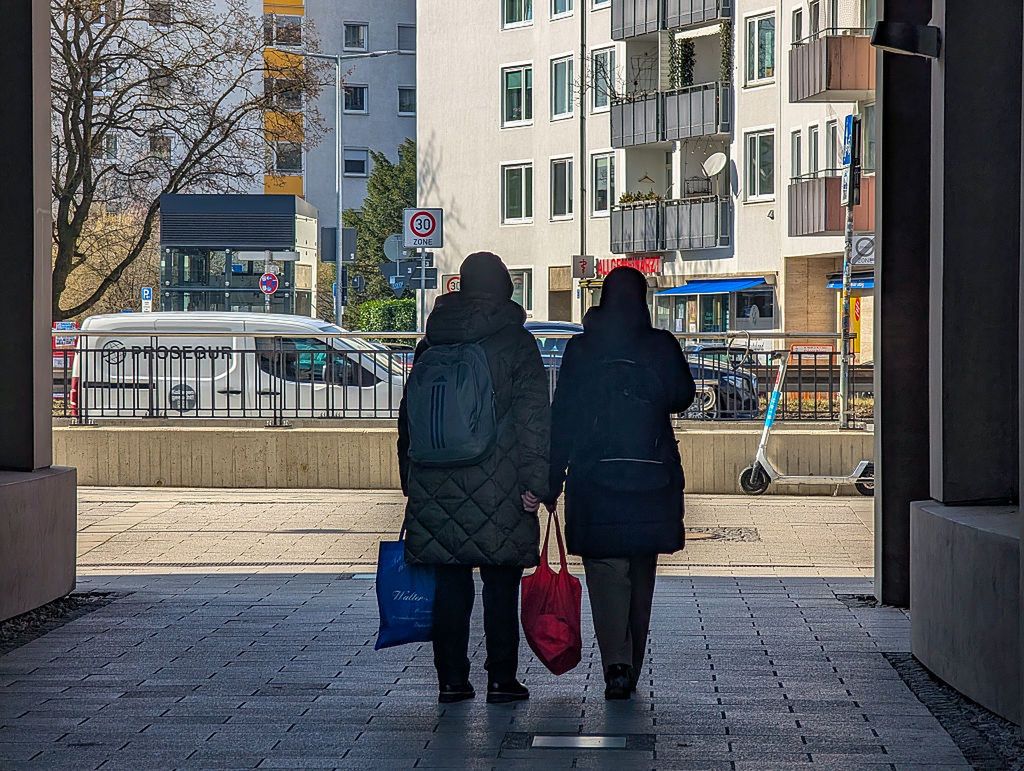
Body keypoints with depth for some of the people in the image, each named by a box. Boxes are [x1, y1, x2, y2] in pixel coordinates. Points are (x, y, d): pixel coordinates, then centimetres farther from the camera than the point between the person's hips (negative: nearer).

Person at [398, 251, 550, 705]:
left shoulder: (431, 344, 9)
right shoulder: (515, 341, -5)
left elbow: (409, 418, 13)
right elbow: (533, 417, -11)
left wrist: (412, 484, 19)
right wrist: (535, 482, -9)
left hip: (437, 490, 4)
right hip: (498, 492, -4)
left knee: (450, 585, 9)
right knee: (501, 585, 4)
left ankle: (451, 679, 9)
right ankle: (501, 680, 5)